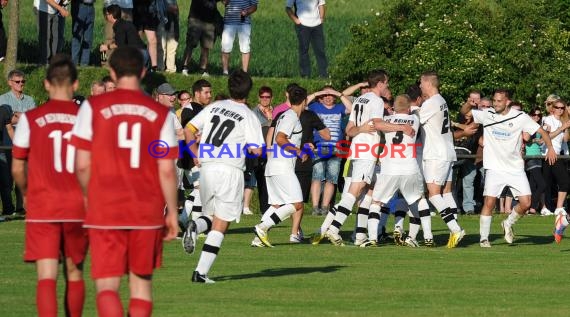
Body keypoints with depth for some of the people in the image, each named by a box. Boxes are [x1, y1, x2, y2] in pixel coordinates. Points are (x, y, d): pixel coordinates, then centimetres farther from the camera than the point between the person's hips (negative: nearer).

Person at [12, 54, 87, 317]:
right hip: (78, 207, 2)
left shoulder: (31, 119, -3)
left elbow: (17, 169, 1)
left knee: (47, 276, -7)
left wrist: (26, 193, 20)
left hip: (42, 208, -2)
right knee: (74, 273, 17)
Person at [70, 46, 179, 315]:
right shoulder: (160, 113, -1)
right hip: (148, 212, 2)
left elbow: (82, 165, -3)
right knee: (141, 281, 15)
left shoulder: (93, 107, -3)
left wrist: (88, 197, 15)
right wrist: (172, 212, 8)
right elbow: (167, 170, -2)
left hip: (105, 212, -2)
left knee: (106, 286, -2)